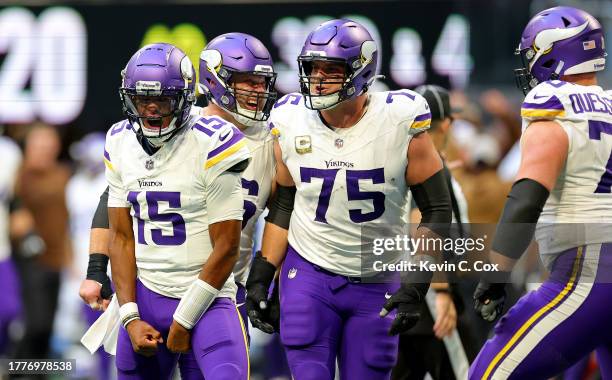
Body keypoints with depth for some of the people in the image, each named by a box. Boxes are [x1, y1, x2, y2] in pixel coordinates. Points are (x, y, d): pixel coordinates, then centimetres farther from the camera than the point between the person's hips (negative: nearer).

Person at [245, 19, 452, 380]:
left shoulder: (401, 123, -14)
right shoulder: (292, 122, -5)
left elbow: (437, 212, -8)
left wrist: (416, 285, -15)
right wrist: (262, 274, 4)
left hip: (377, 282, -1)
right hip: (309, 275, 1)